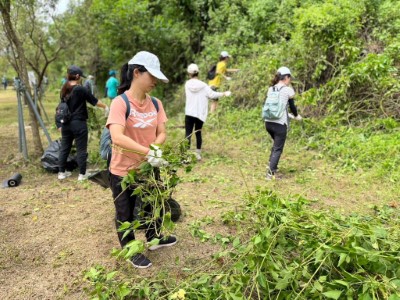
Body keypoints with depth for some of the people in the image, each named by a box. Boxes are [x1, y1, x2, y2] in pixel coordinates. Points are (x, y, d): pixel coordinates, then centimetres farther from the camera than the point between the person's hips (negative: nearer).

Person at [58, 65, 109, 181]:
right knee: (81, 149, 3)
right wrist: (105, 106, 10)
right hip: (78, 123, -6)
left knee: (64, 148, 13)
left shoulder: (64, 90, 7)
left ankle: (61, 172, 21)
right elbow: (94, 101, -5)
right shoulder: (80, 89, -13)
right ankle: (82, 174, 10)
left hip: (66, 123, 7)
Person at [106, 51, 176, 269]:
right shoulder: (120, 103, -21)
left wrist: (155, 147, -22)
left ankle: (153, 239, 51)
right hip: (123, 171, -6)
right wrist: (148, 152, -38)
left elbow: (162, 133, -1)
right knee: (125, 214, 14)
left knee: (153, 206, 25)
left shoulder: (156, 104, -2)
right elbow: (117, 138, -34)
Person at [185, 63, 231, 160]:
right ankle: (198, 153, 20)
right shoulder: (203, 85, -5)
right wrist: (224, 93, 5)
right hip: (200, 113, 0)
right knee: (198, 133, 13)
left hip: (189, 113, 0)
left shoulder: (187, 84, 2)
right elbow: (212, 94, -10)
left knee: (188, 134, -2)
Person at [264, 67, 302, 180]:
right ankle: (271, 173, -1)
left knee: (276, 144, 27)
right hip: (280, 124, -6)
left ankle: (271, 166, 25)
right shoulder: (288, 90, -5)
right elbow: (292, 106, 2)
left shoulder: (270, 89, 11)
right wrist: (296, 116, 25)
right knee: (278, 148, 3)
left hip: (268, 122, 6)